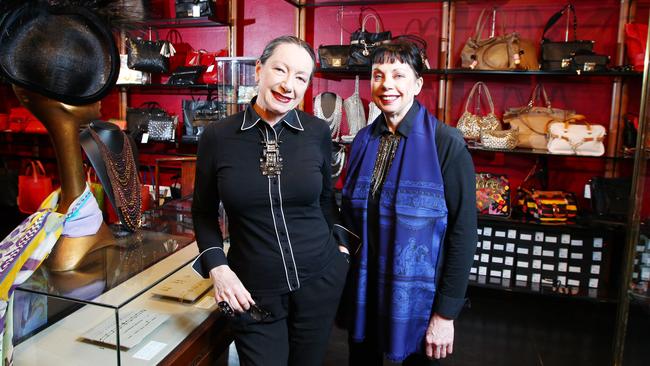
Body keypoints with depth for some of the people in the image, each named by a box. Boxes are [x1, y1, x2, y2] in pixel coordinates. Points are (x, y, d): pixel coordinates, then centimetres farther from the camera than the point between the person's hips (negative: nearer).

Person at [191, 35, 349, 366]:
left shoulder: (318, 132, -6)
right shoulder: (217, 137, -9)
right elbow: (204, 211, 2)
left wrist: (340, 247, 6)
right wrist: (217, 267, -9)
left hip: (319, 280, 2)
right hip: (252, 291, -1)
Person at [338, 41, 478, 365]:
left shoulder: (446, 144, -14)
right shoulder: (363, 141, 0)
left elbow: (463, 232, -14)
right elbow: (350, 216, 8)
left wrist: (446, 313, -13)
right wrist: (346, 286, 5)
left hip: (418, 298, -4)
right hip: (363, 291, 4)